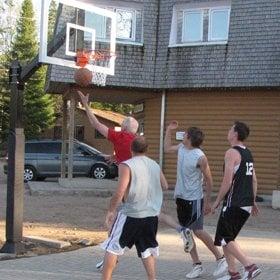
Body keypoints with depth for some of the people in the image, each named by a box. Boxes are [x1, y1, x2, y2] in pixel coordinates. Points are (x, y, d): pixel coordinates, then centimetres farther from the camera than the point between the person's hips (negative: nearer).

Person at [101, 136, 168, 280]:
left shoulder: (126, 165, -11)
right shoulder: (155, 165, 8)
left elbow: (120, 192, -18)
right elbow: (165, 186, 20)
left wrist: (111, 210, -8)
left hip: (131, 214, -5)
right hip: (152, 215, 5)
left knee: (112, 248, 6)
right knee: (147, 250, 17)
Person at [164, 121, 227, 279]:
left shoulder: (200, 157, -18)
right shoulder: (181, 148, 4)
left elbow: (208, 180, -11)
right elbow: (167, 148, 25)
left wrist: (208, 202, -10)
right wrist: (169, 130, 15)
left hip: (194, 199, -8)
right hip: (181, 197, 8)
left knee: (198, 231, -5)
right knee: (186, 232, 8)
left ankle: (221, 260, 11)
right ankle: (197, 266, 15)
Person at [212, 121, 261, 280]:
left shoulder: (232, 153, -13)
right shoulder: (248, 153, 14)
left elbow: (227, 181, -17)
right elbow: (254, 180, 16)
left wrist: (218, 201, -9)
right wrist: (253, 201, 22)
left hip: (234, 204, -9)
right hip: (246, 204, 9)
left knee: (225, 239, -2)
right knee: (228, 237, 17)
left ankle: (250, 267, -10)